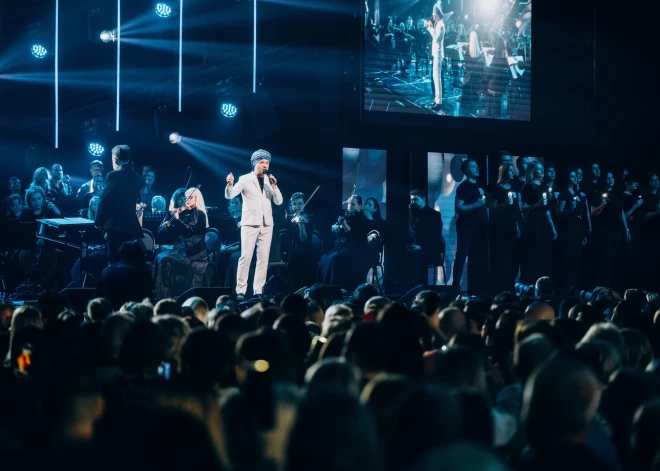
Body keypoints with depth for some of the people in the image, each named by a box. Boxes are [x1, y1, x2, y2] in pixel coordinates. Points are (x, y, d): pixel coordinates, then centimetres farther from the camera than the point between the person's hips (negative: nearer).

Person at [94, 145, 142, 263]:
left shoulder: (114, 175, -12)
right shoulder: (135, 177, 9)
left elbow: (105, 200, -12)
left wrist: (98, 222, -2)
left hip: (116, 224, -7)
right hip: (131, 224, 7)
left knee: (115, 259, -5)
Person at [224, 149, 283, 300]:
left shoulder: (269, 181, 11)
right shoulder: (245, 179, -1)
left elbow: (278, 202, 6)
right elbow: (229, 195, -11)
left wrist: (273, 186, -10)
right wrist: (229, 184, -32)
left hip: (266, 224, 5)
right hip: (250, 223, -4)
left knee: (263, 258, 3)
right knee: (246, 256, -10)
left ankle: (258, 290, 7)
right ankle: (240, 290, -8)